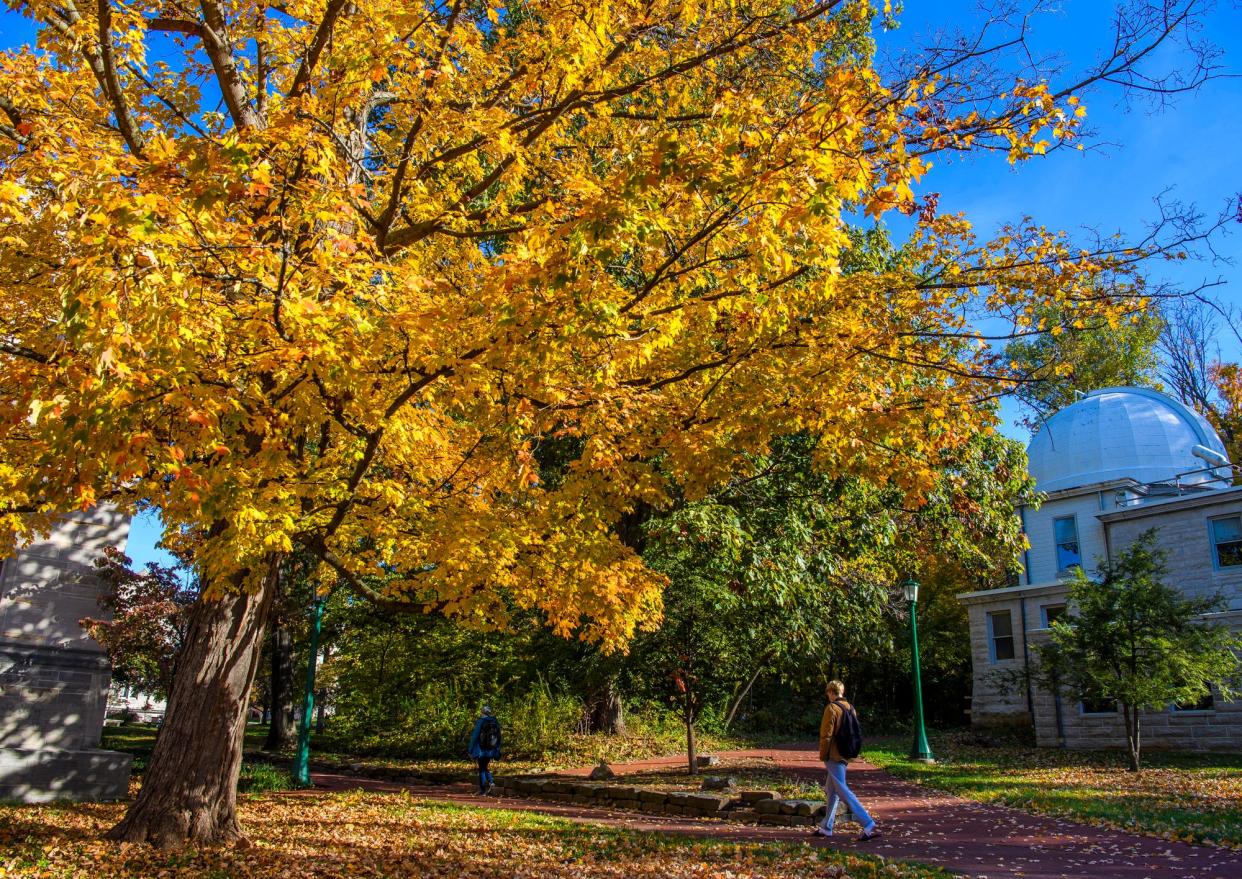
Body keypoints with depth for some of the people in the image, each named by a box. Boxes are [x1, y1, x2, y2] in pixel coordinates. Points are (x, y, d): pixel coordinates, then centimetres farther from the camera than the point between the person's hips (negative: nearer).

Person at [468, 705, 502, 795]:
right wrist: (497, 751, 15)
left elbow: (474, 736, -12)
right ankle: (491, 782, -1)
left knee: (481, 770, 5)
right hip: (491, 750, 4)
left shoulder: (480, 722, -11)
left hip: (481, 750, -4)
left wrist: (471, 750, -4)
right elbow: (499, 738, 7)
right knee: (486, 768, 20)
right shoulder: (495, 722, 3)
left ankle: (483, 791, 6)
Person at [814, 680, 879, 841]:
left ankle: (869, 825, -15)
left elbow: (826, 734, -16)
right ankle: (826, 827, 24)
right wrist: (850, 752, 19)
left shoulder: (831, 708, -15)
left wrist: (822, 755, -7)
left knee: (843, 792, -8)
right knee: (832, 790, 17)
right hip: (845, 755, 9)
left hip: (833, 755, -9)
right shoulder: (850, 708, 9)